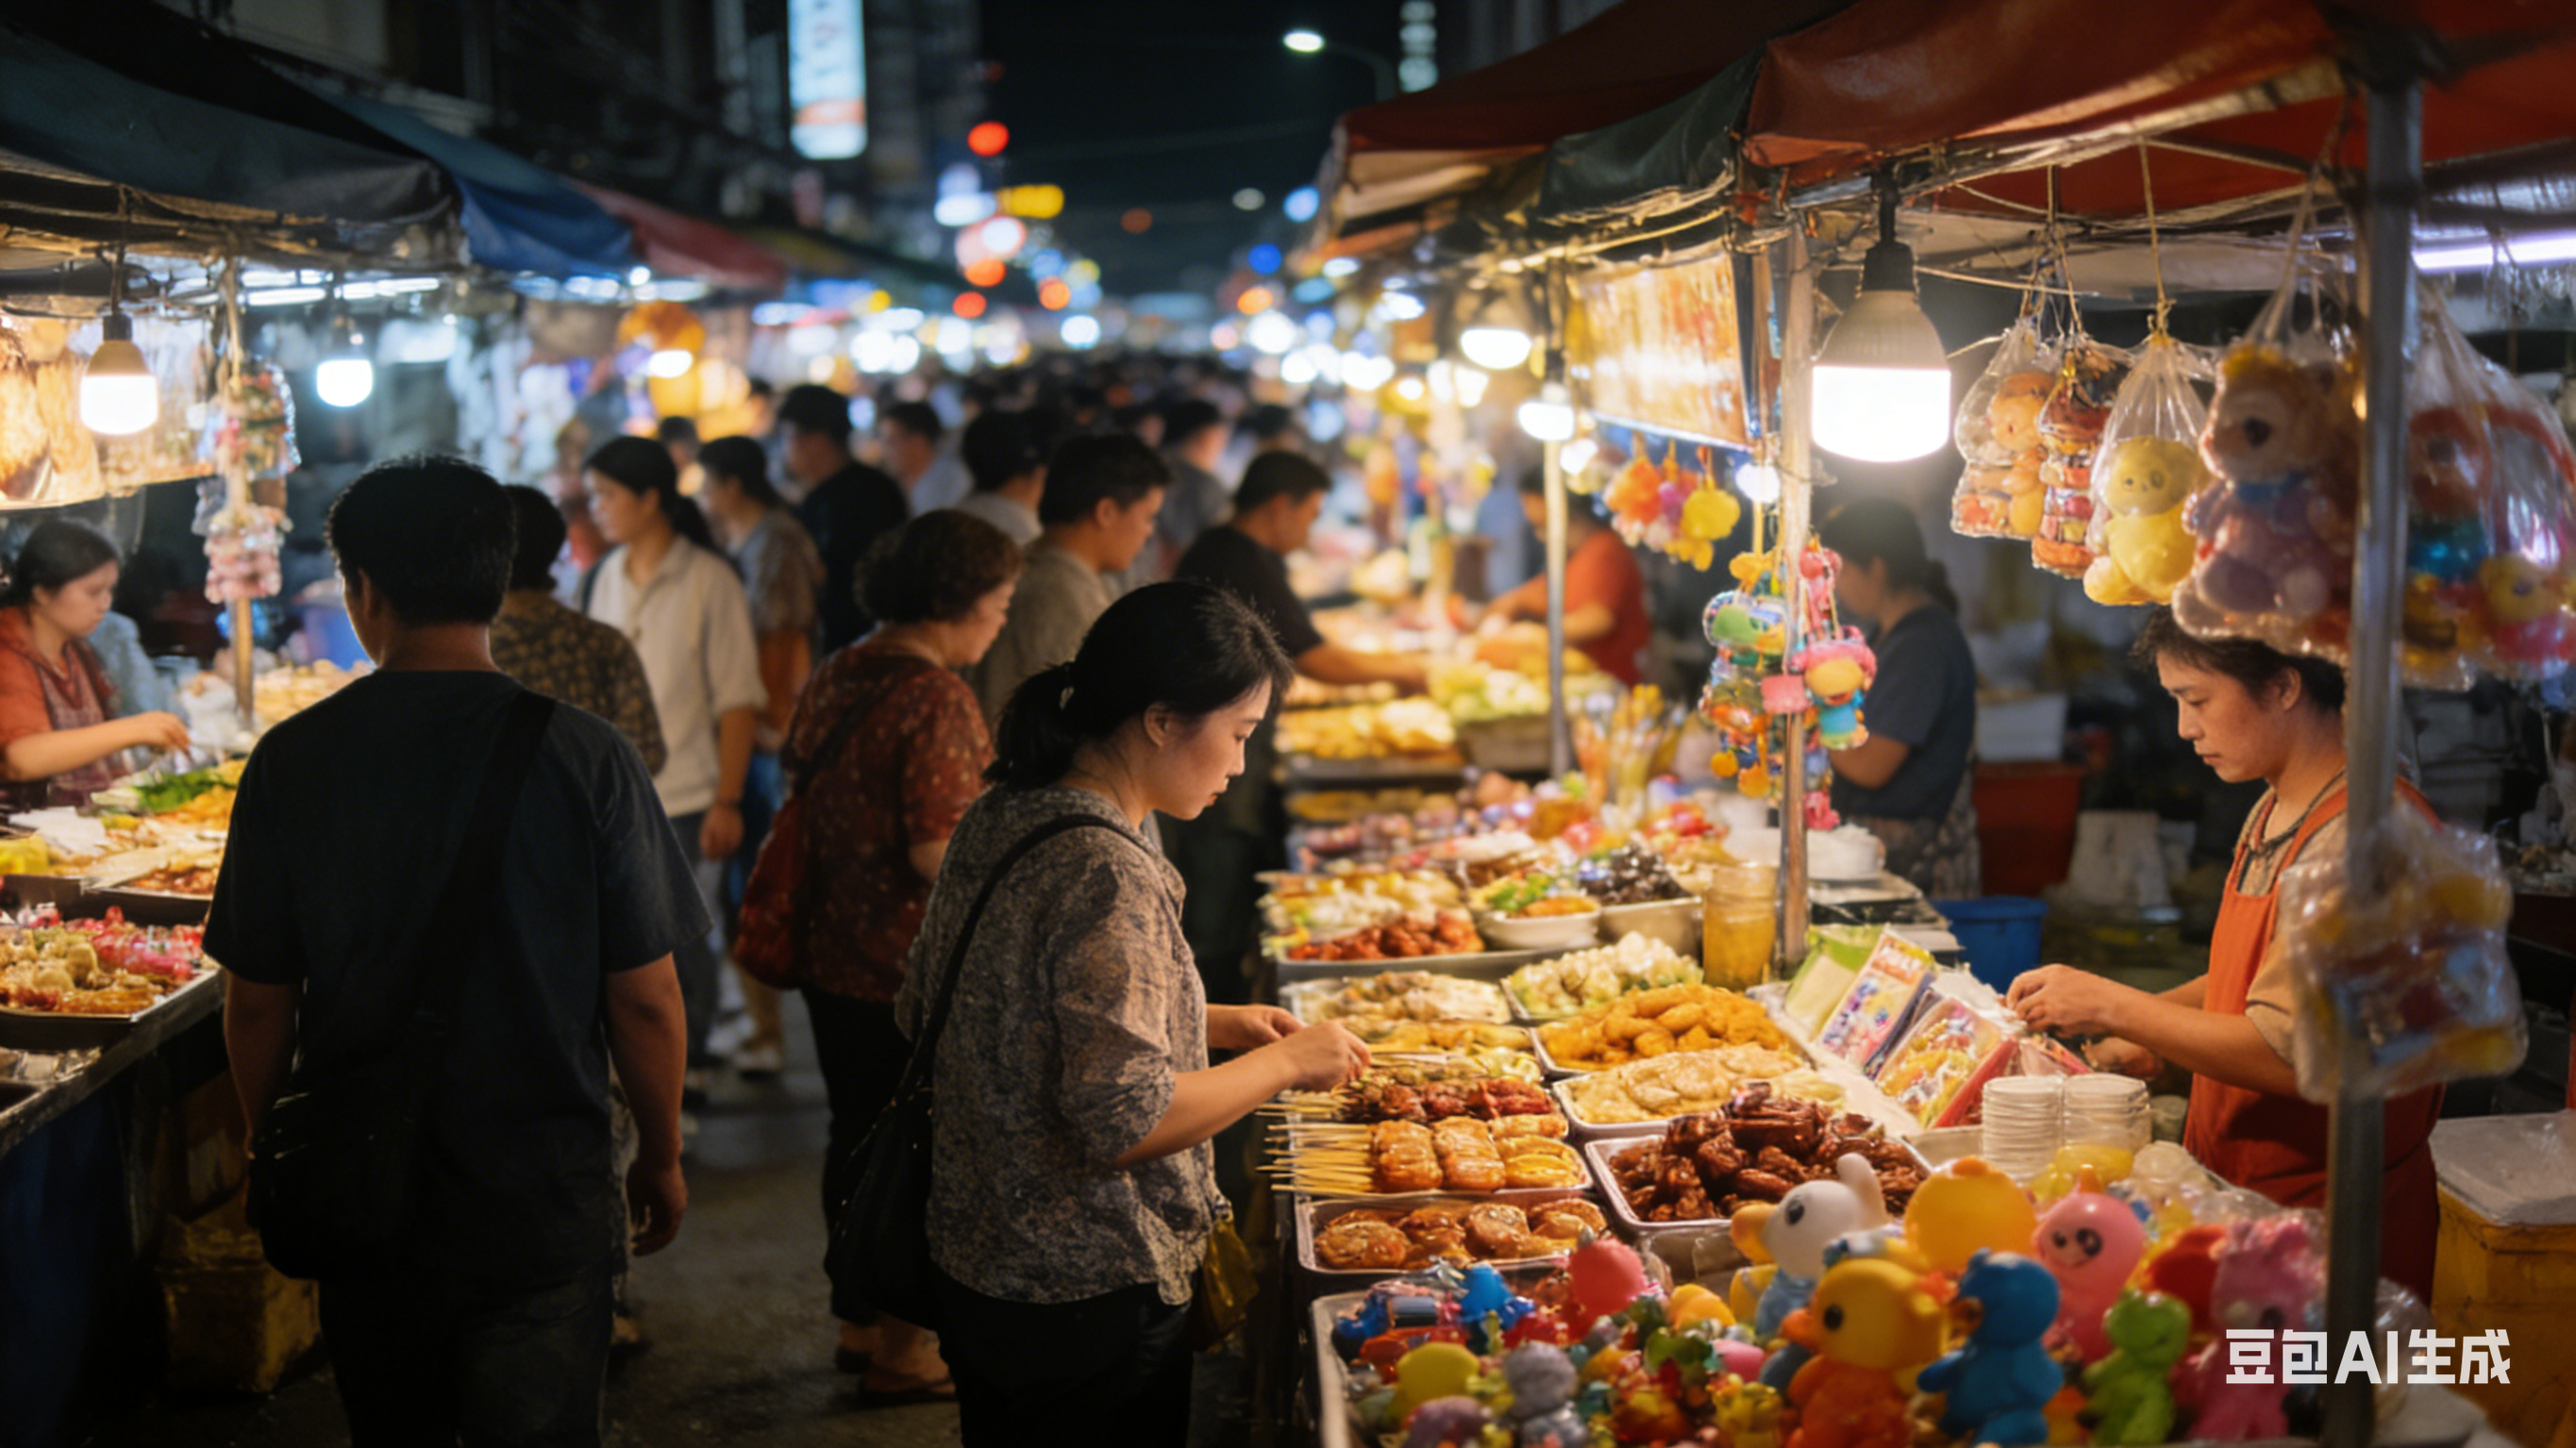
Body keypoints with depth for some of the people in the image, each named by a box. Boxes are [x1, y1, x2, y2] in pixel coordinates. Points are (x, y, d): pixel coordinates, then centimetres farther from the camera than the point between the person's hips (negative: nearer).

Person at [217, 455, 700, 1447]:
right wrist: (661, 1159, 6)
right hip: (546, 1197, -2)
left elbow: (257, 1003, -1)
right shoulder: (584, 756, -13)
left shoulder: (291, 762, -8)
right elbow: (644, 998, -9)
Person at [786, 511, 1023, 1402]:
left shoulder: (837, 677, 7)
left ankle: (865, 1318, 35)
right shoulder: (935, 697, -21)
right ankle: (907, 1351, 17)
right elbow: (940, 852, -24)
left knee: (860, 1138, 20)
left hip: (834, 954, 9)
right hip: (911, 974, -9)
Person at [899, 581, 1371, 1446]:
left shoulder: (997, 821, 3)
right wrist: (1283, 1062, -14)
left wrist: (1203, 1023, 12)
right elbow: (1125, 1121, -30)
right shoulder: (1108, 876, -25)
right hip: (1090, 1299, -9)